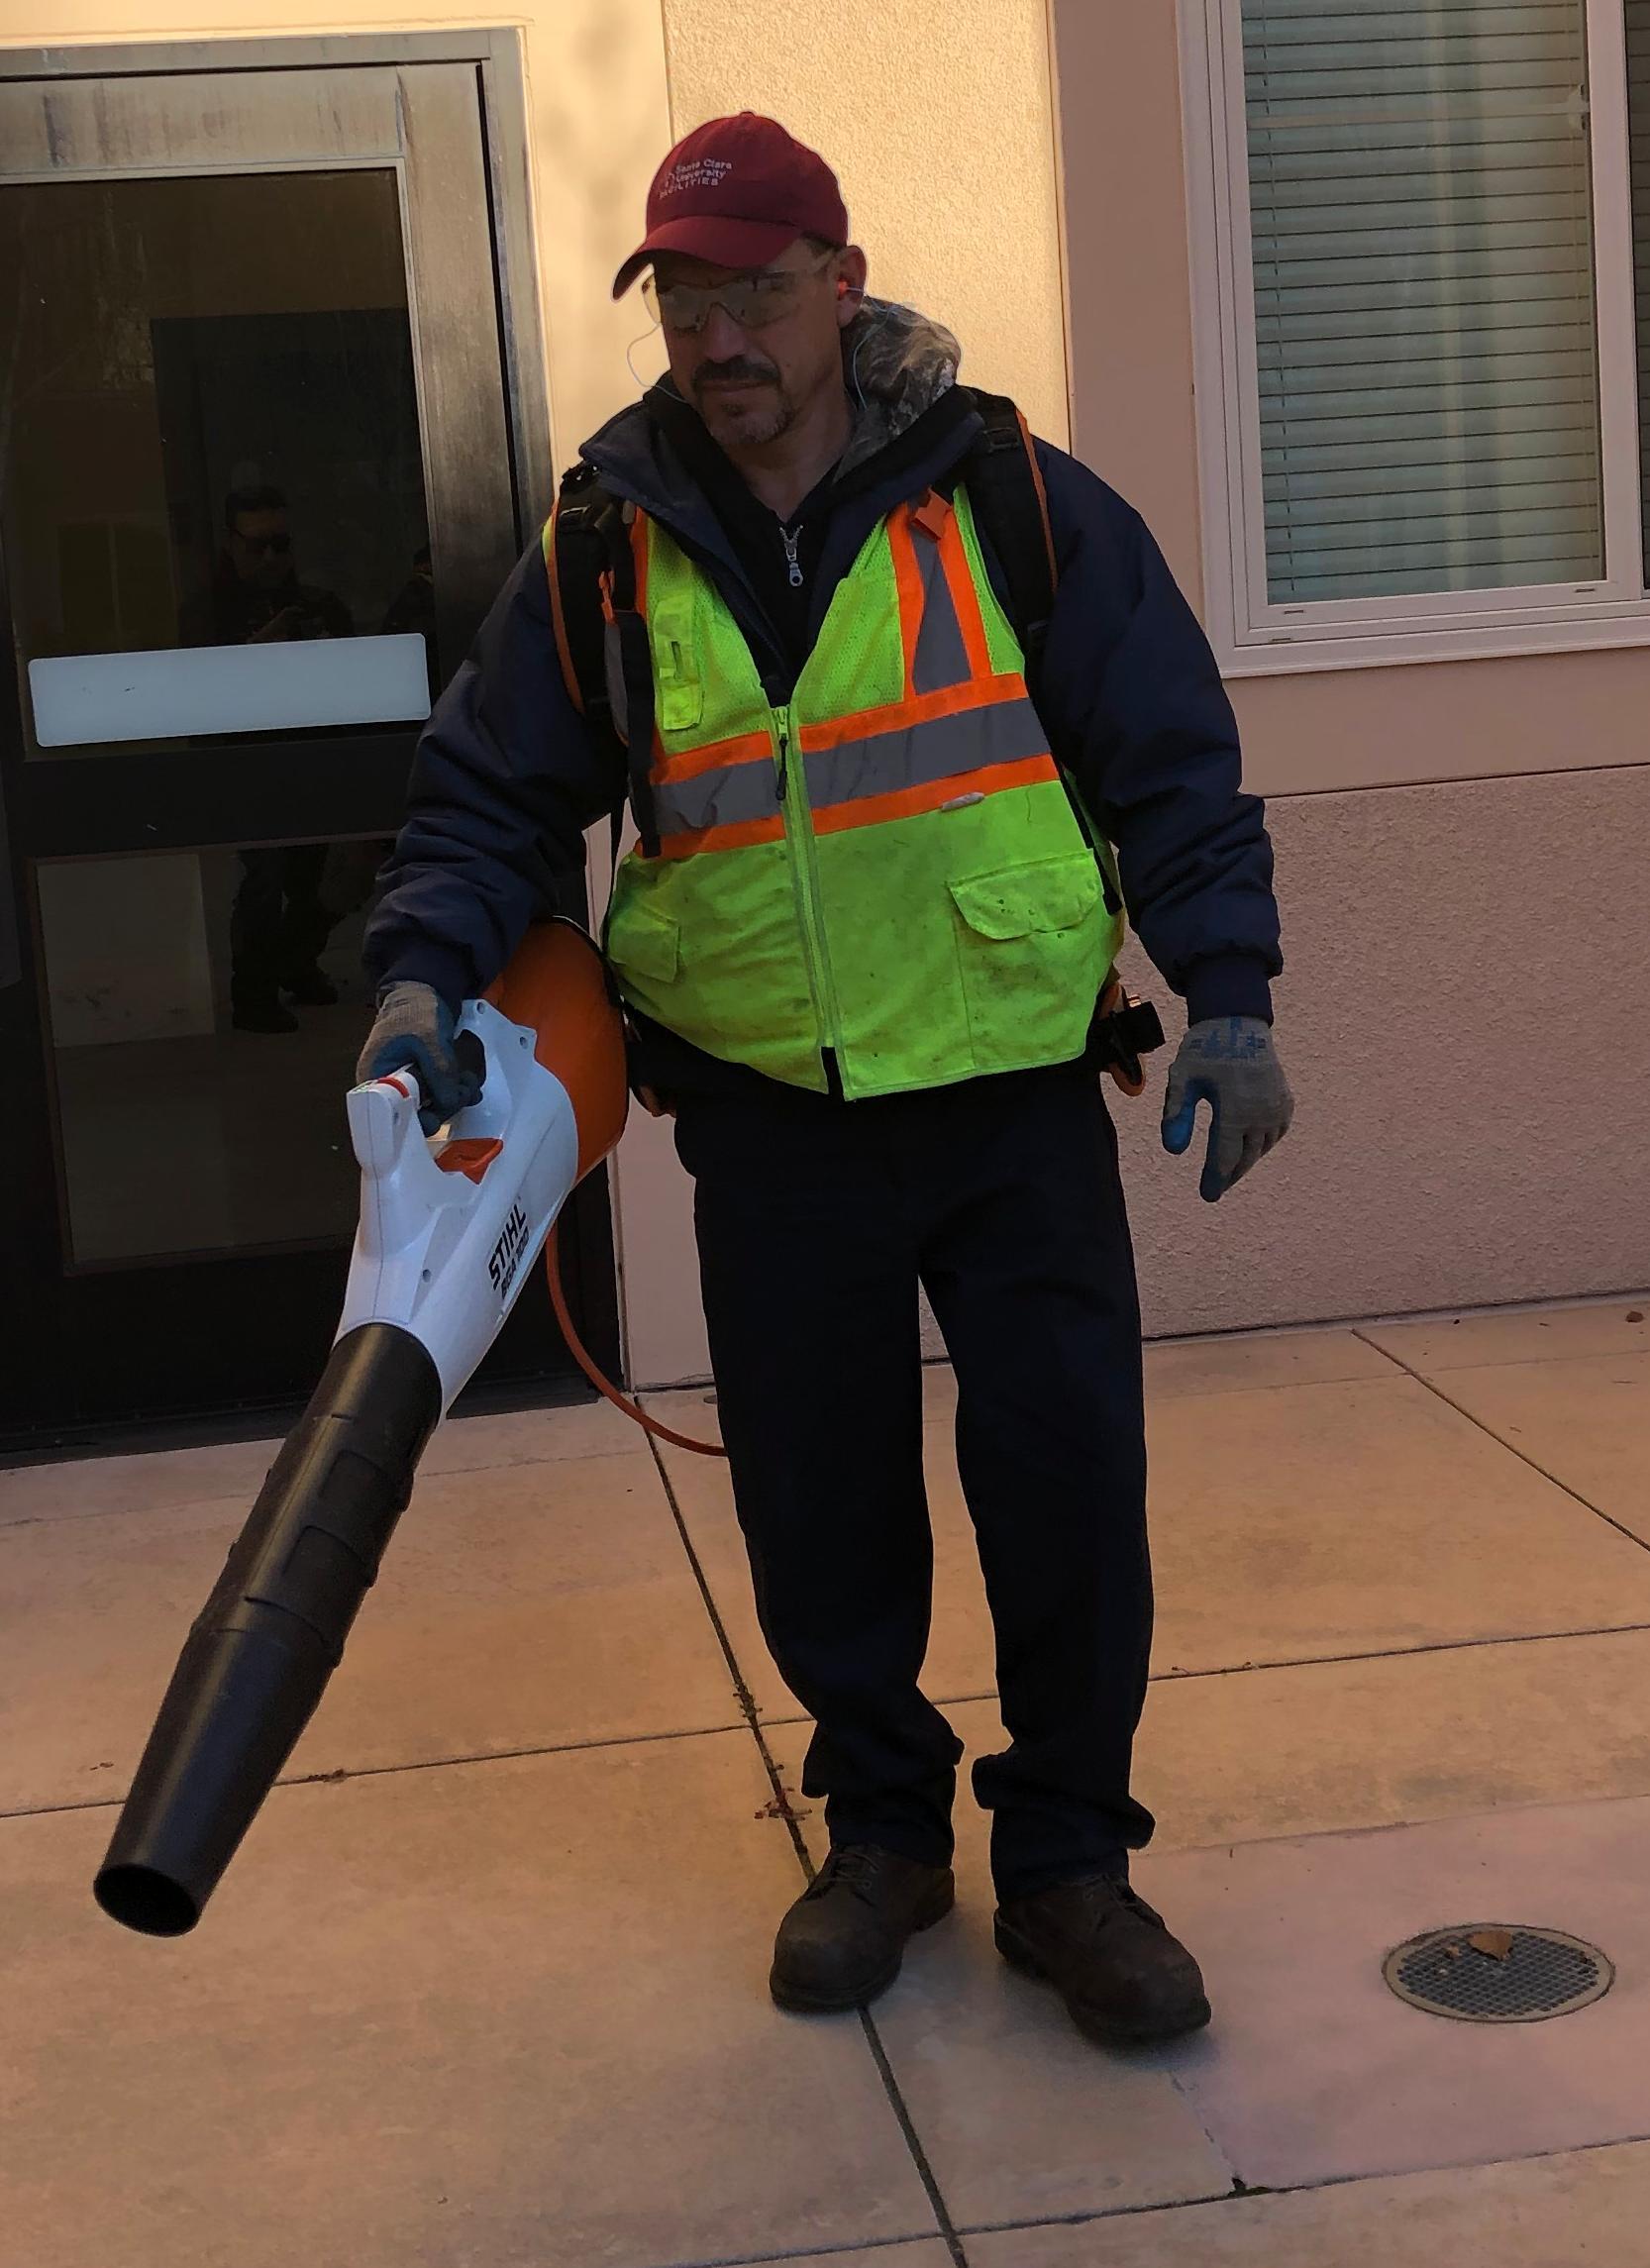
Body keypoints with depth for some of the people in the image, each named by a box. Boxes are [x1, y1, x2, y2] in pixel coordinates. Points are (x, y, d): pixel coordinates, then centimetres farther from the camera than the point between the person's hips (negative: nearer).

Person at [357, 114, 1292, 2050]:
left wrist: (1226, 995, -7)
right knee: (818, 1516, 8)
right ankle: (882, 1827, 30)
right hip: (772, 1123, 2)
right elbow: (487, 797, 7)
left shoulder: (1017, 506, -3)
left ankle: (1068, 1857, 18)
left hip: (1019, 1098, -1)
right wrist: (425, 969, -10)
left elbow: (1173, 765, 1)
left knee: (1070, 1486, -1)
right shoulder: (604, 558, 1)